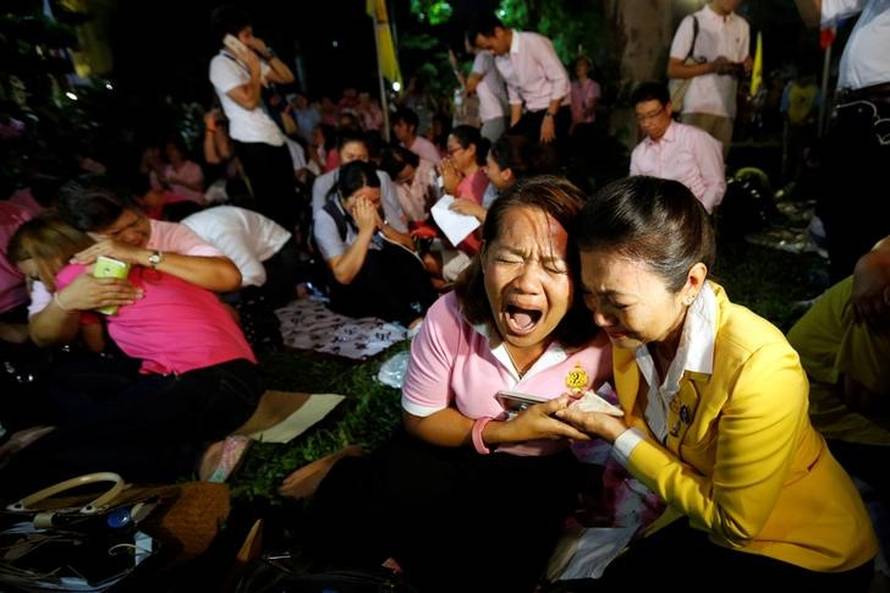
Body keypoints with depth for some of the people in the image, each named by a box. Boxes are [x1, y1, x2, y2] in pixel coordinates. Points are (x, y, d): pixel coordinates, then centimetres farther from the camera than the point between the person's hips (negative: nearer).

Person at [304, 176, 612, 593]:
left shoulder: (603, 337, -26)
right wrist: (502, 432, -24)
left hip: (538, 470, 1)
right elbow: (418, 419, -11)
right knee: (342, 511, -19)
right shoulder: (449, 317, -25)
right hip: (454, 449, 0)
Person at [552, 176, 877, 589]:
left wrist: (618, 438, -23)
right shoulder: (631, 330, -15)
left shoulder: (758, 366, -34)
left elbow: (734, 522, -22)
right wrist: (598, 413, -16)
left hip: (809, 554, -5)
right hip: (706, 521, 5)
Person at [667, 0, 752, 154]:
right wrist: (711, 66, -15)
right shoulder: (693, 22, 0)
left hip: (726, 110, 5)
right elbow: (672, 69, -4)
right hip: (697, 108, -4)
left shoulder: (742, 26, 17)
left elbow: (744, 63, 23)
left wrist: (744, 67, -1)